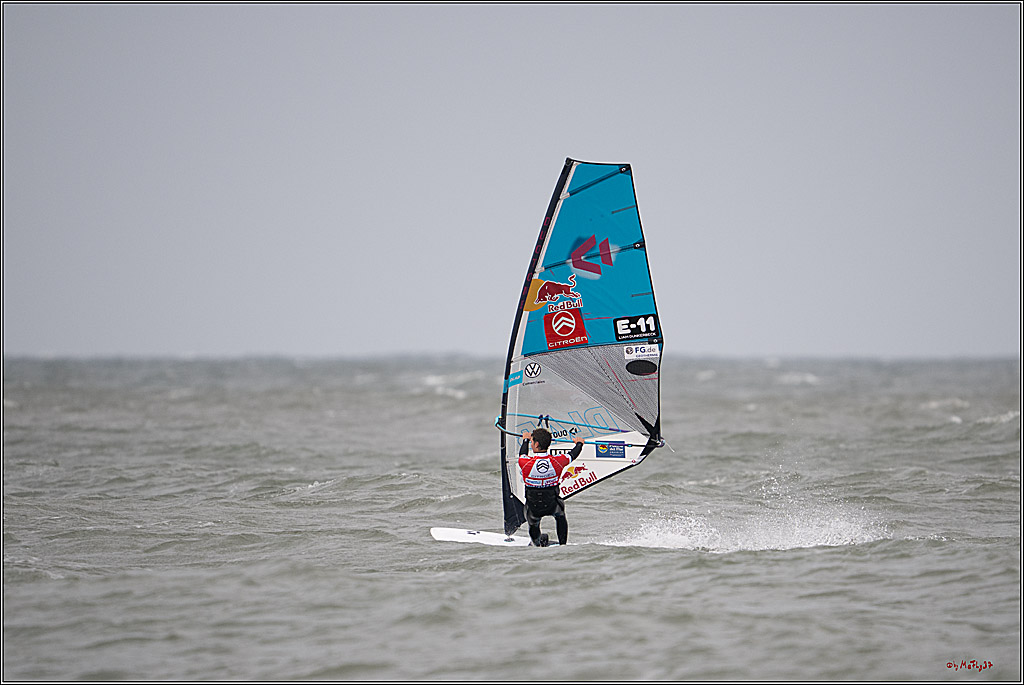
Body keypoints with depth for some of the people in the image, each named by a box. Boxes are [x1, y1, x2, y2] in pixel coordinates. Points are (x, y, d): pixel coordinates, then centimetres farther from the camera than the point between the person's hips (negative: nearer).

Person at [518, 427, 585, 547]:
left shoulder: (525, 463, -20)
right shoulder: (557, 461, -16)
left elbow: (523, 454, 7)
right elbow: (572, 455, 7)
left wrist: (526, 440, 28)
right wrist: (579, 444, 31)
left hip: (533, 509, -1)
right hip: (552, 506, 1)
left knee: (533, 525, 33)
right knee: (560, 514, 36)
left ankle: (537, 540, 15)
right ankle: (563, 543, 38)